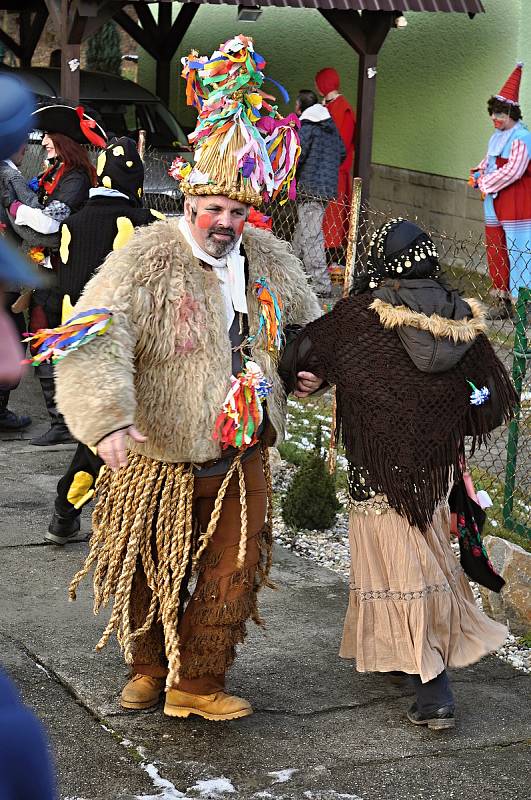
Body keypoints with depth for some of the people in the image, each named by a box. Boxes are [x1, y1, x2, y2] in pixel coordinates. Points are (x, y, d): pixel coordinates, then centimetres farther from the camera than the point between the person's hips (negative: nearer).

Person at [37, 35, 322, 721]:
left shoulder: (267, 259, 1)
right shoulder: (147, 261, -19)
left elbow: (304, 317, 23)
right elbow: (95, 341, -32)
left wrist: (309, 366, 4)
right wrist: (110, 419, -46)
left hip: (240, 457, 4)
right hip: (160, 456, -4)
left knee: (234, 573, 5)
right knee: (152, 574, 13)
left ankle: (196, 683, 22)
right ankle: (149, 666, 39)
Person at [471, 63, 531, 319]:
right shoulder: (496, 137, 15)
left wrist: (486, 182, -10)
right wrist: (478, 174, 5)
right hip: (495, 204, 9)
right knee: (496, 253, 11)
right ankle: (502, 301, 20)